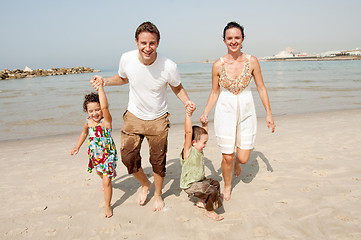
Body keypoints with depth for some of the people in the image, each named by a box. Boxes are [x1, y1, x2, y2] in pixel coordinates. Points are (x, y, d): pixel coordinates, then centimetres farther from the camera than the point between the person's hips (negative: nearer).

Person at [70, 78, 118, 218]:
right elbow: (84, 133, 17)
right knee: (100, 172, 31)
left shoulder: (106, 120, -24)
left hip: (108, 154, -7)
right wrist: (77, 147, 17)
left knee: (107, 181, -6)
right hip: (95, 154, 7)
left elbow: (105, 106, -44)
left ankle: (107, 206, 15)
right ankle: (105, 182, 67)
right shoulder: (88, 122, -6)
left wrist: (100, 87, -43)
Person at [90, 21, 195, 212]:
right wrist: (105, 81, -10)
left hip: (158, 119, -2)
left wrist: (186, 101, -21)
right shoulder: (127, 59, -16)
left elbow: (177, 87, -2)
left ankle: (158, 194, 36)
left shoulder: (169, 66, -23)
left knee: (158, 160, 9)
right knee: (128, 157, 3)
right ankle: (144, 183, 35)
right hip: (133, 116, 2)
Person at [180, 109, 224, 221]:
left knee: (215, 183, 21)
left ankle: (202, 202, 35)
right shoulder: (188, 151, -24)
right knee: (212, 191, -19)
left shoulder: (198, 149, 0)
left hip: (200, 180, 9)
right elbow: (188, 132, -38)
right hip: (190, 185, -9)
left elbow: (204, 131, 9)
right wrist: (188, 115, -43)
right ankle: (209, 211, 7)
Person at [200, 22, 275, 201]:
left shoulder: (252, 61, -4)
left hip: (246, 112, 1)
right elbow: (214, 92, 4)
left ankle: (237, 162, 41)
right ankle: (227, 186, 33)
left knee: (243, 158, 1)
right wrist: (205, 113, -7)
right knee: (227, 157, 4)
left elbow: (261, 88, 3)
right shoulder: (218, 65, -5)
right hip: (225, 112, 0)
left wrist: (269, 113, 3)